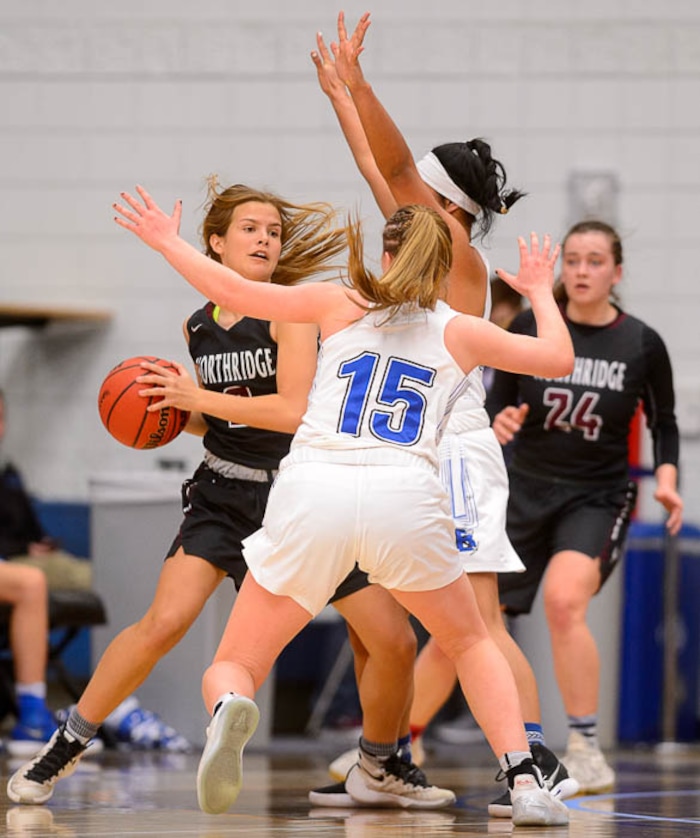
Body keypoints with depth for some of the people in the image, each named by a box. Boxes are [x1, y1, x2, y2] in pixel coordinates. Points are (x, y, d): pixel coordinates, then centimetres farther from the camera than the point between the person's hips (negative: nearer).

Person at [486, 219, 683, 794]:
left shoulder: (643, 345, -5)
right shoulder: (529, 330, -3)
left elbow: (664, 423, 8)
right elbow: (497, 407, 4)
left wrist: (666, 478, -8)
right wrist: (499, 425, -18)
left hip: (599, 497, -2)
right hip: (527, 489, 3)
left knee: (563, 598, -30)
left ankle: (587, 748, -20)